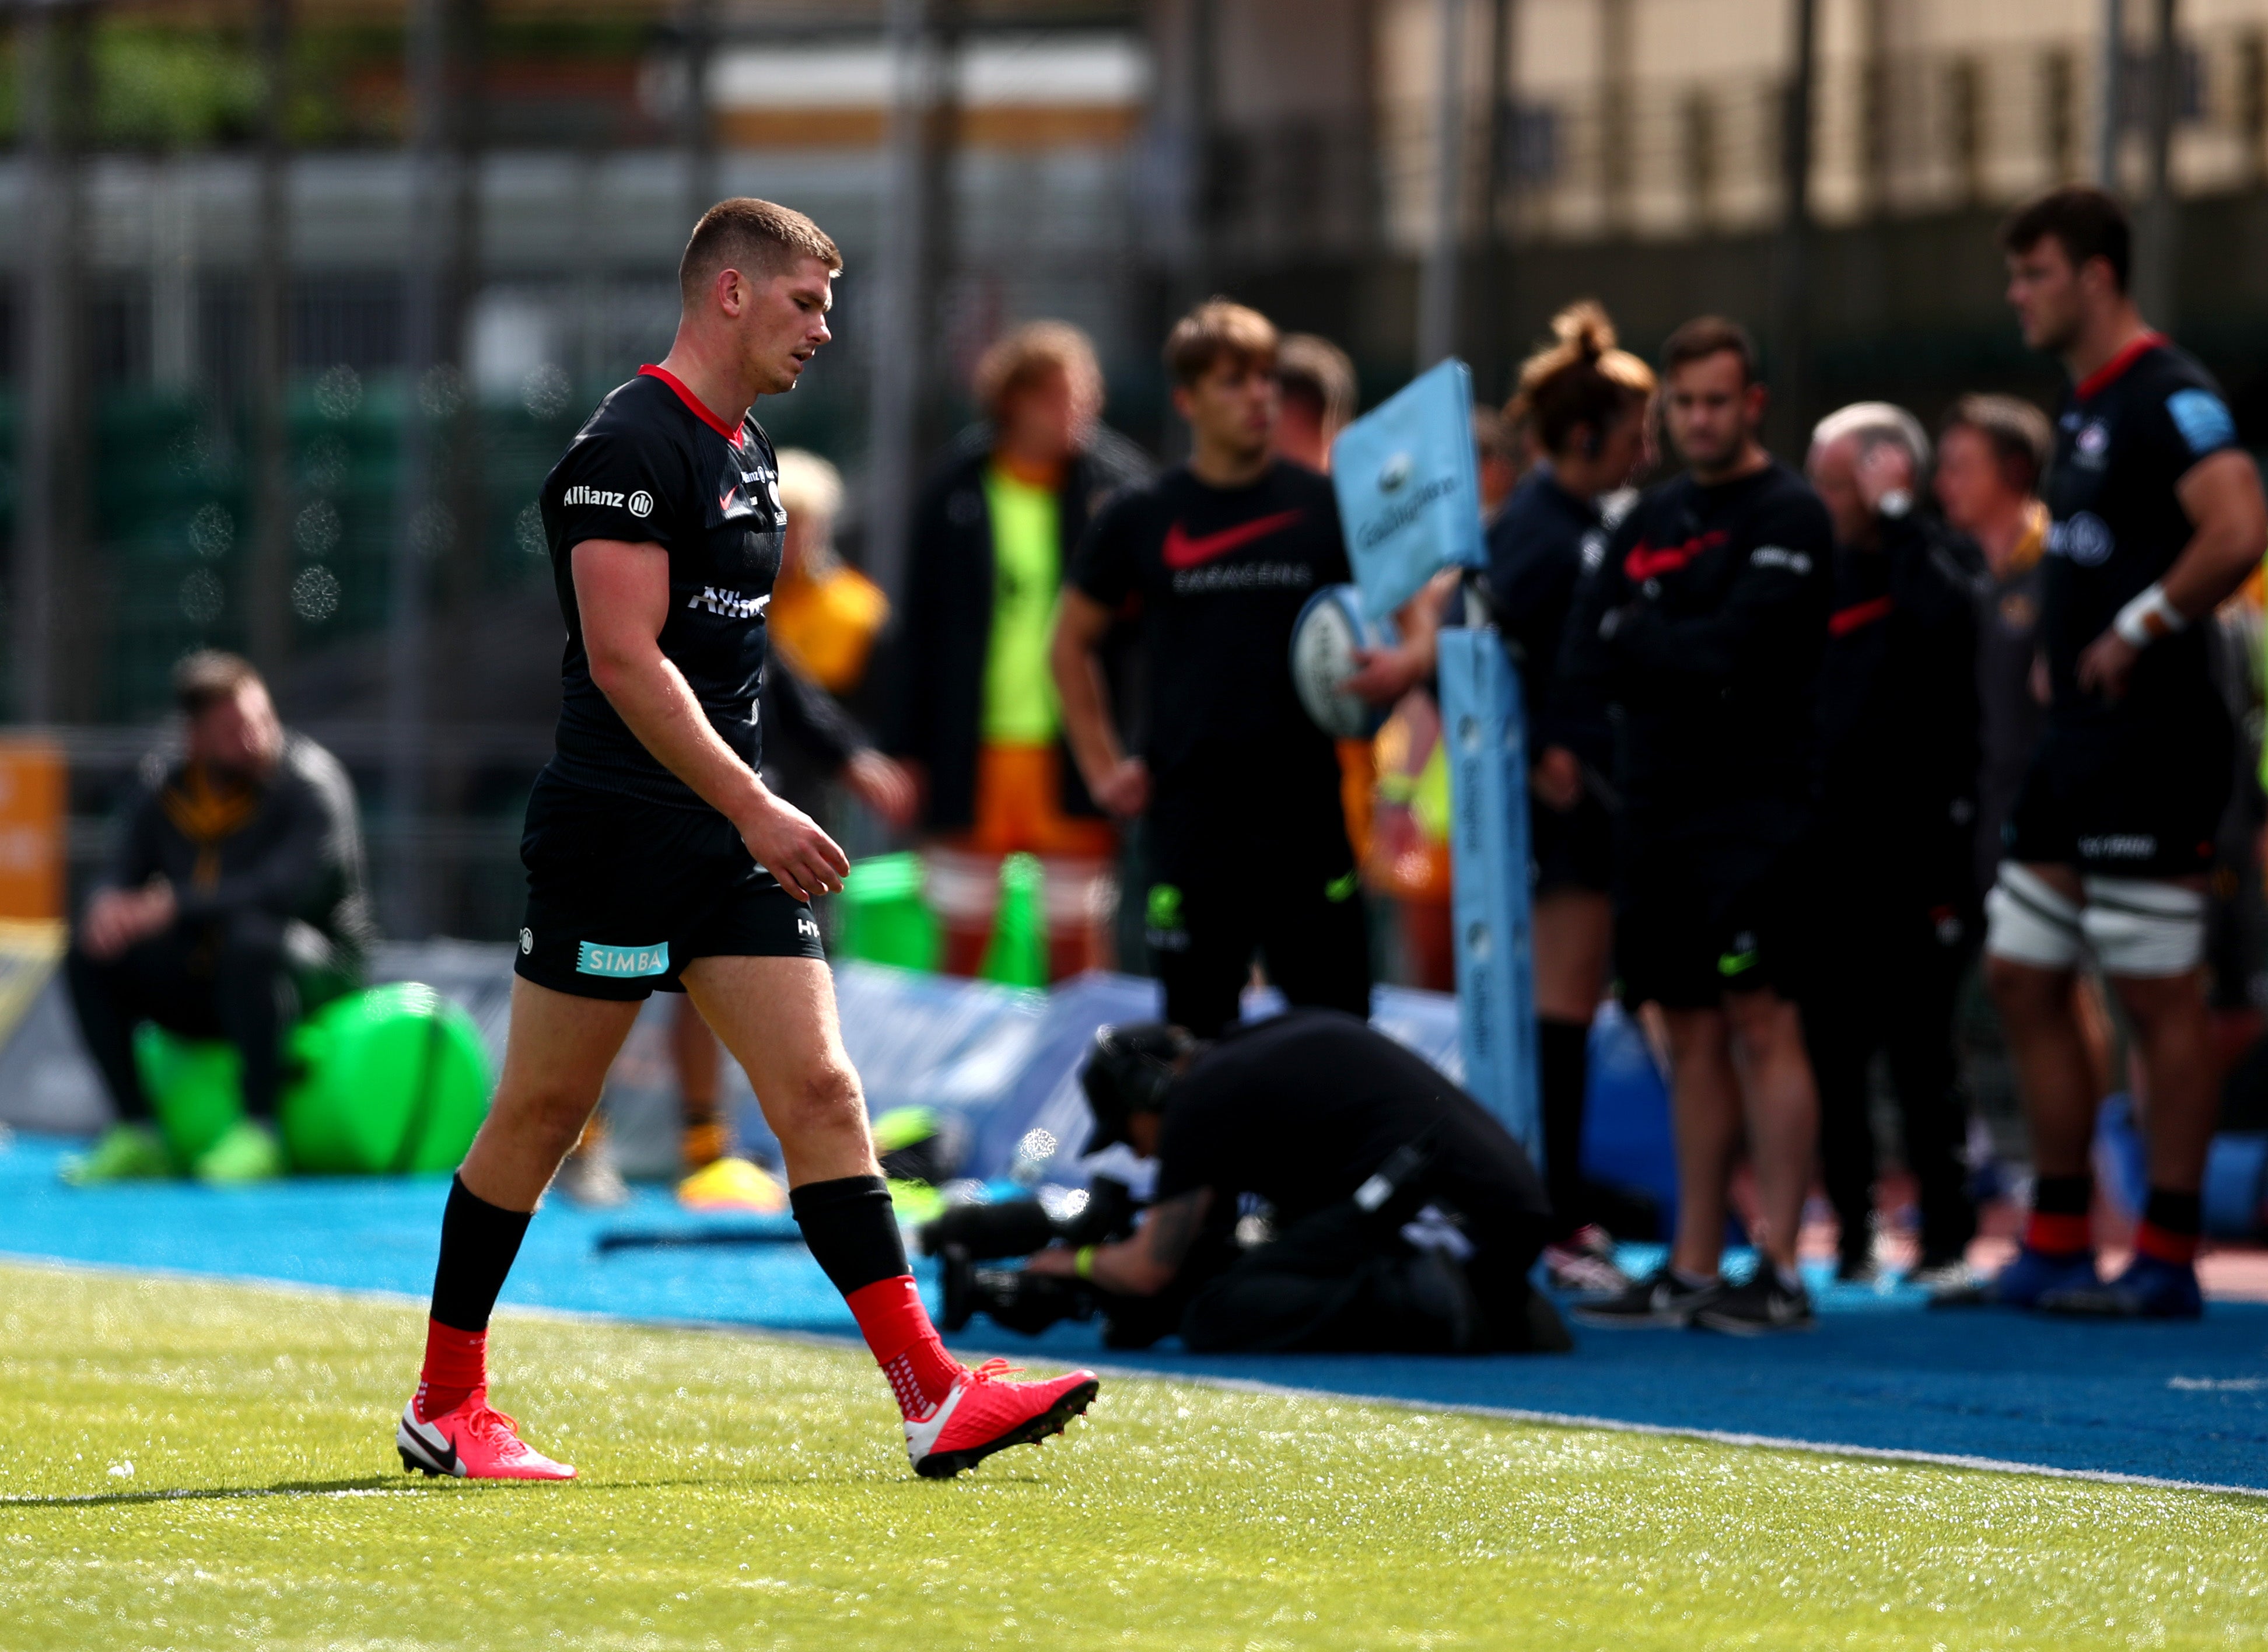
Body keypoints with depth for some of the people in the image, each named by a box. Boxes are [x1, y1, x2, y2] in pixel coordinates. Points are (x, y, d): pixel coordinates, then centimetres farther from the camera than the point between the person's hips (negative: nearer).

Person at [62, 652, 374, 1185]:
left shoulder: (310, 779, -13)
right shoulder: (163, 797, 5)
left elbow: (294, 885, -27)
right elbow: (122, 876, 2)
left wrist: (174, 905, -32)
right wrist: (108, 907, -26)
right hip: (201, 988, 6)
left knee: (250, 938, -38)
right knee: (91, 955, -11)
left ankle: (258, 1131, -31)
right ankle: (136, 1133, -12)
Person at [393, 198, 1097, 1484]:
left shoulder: (749, 453, 16)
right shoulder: (630, 447, -13)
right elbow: (624, 659, -20)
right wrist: (752, 806, -22)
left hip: (733, 836, 8)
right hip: (616, 835, -8)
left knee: (820, 1092, -2)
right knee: (542, 1115, 1)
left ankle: (934, 1397, -9)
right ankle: (446, 1405, 13)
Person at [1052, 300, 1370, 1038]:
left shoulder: (1326, 507, 4)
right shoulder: (1142, 519, 5)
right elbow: (1073, 642, 17)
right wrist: (1102, 765, 9)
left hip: (1308, 813, 0)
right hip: (1192, 815, 0)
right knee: (1197, 1035, 4)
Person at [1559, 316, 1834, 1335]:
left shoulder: (1788, 516, -4)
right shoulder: (1651, 522, 17)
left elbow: (1735, 647, -16)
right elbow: (1584, 658, 8)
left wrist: (1636, 639, -2)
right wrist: (1690, 666, -8)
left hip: (1752, 802, -7)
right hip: (1656, 806, 7)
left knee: (1760, 1022, -10)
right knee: (1694, 1036, 8)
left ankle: (1778, 1269, -12)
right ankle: (1692, 1271, 10)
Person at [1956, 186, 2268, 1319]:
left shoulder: (2168, 397, -13)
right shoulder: (2082, 407, 17)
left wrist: (2139, 632, -20)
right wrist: (2068, 641, 12)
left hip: (2150, 745, -10)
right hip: (2079, 744, 10)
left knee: (2159, 996, -5)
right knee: (2020, 975, 10)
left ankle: (2167, 1259, -1)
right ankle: (2059, 1245, 16)